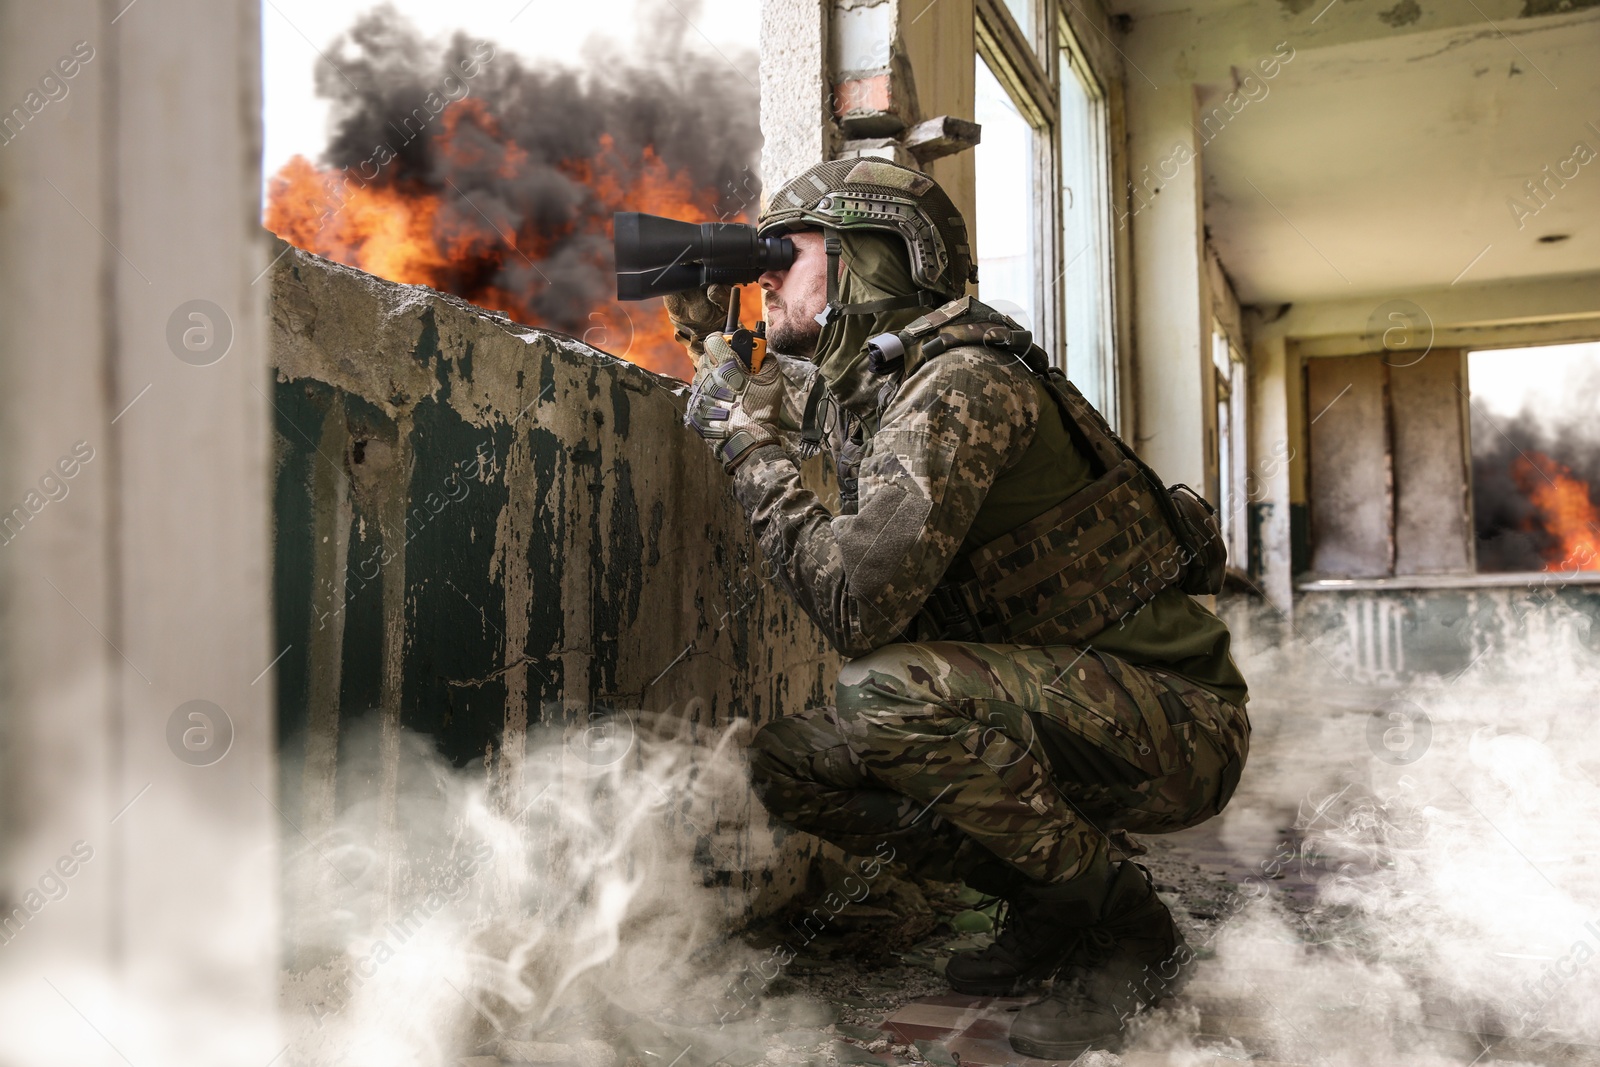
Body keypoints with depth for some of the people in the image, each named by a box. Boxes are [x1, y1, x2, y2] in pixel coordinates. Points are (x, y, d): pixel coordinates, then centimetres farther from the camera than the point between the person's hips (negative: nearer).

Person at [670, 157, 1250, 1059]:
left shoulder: (964, 382, -22)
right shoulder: (846, 382, 6)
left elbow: (856, 607, -33)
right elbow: (786, 400, 32)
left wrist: (752, 443, -20)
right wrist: (707, 329, 13)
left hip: (1178, 725, -9)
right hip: (1062, 709, 9)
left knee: (893, 693, -33)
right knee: (786, 763, 4)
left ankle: (1122, 926, -10)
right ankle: (1050, 910, 10)